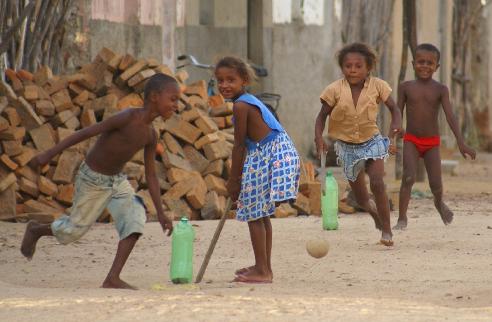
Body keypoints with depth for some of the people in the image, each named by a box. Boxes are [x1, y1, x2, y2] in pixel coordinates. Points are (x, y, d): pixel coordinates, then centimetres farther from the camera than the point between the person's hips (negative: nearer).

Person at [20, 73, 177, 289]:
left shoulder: (150, 136, -4)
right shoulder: (127, 118, -26)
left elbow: (151, 176, 4)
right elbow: (85, 133, -24)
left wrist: (161, 213, 0)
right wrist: (49, 154, -23)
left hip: (117, 181, 6)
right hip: (92, 180, -6)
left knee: (135, 218, -15)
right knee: (75, 229, 5)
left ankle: (113, 279, -16)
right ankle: (36, 230, 37)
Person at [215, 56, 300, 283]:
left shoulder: (240, 105, -14)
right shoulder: (249, 101, 16)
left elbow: (239, 146, -11)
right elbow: (247, 144, 21)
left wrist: (233, 179, -4)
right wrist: (237, 177, 23)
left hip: (268, 157, -10)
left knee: (254, 215, -3)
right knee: (261, 215, 20)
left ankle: (262, 271, -1)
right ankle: (264, 267, 29)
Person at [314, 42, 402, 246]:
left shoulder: (376, 86, -11)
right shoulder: (335, 90, -12)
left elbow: (393, 108, -2)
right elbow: (322, 116, -4)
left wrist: (396, 124, -24)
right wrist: (318, 138, -22)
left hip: (371, 142, -1)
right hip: (346, 146, 1)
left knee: (377, 183, -23)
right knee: (360, 198, 8)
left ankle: (386, 230, -10)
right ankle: (373, 211, 45)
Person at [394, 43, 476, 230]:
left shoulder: (440, 90, -5)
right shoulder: (406, 87, -3)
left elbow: (450, 116, -13)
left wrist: (461, 142, -23)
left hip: (432, 142, 0)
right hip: (411, 140, 0)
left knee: (436, 184, -1)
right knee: (408, 177, -22)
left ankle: (439, 203, 35)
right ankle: (402, 218, -15)